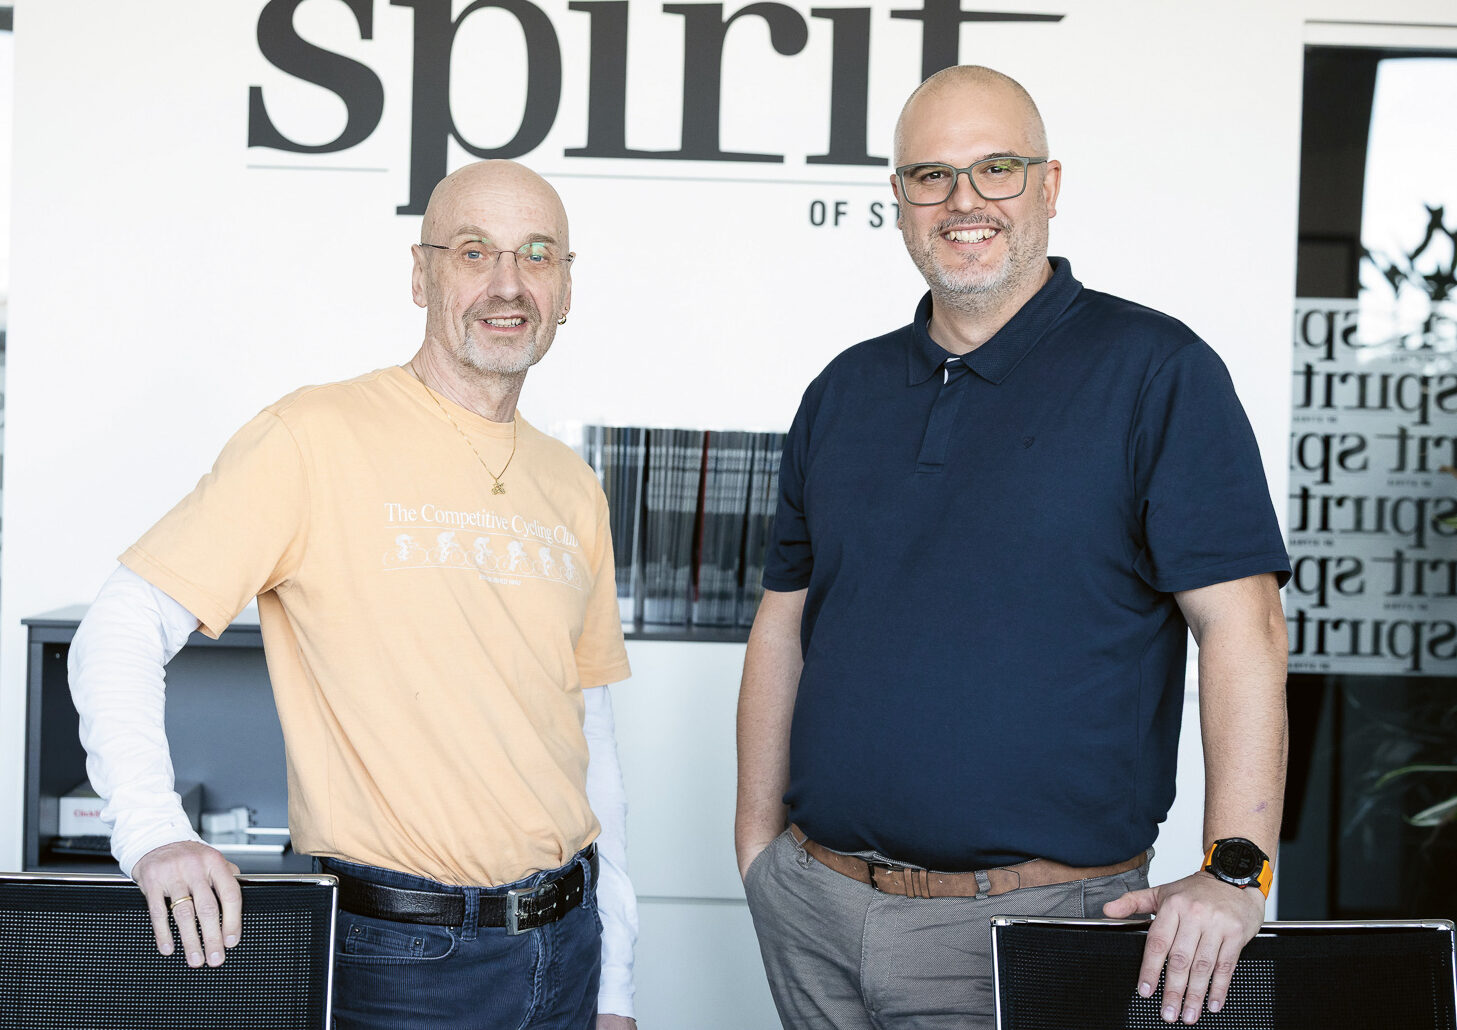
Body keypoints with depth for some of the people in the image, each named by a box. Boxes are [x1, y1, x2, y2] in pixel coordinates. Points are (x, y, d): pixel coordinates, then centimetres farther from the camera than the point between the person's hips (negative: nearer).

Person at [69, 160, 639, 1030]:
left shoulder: (573, 489, 8)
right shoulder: (318, 438, -10)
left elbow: (590, 734, 12)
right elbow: (121, 634, -12)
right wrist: (154, 830, -27)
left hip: (566, 940, 5)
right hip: (397, 956, -5)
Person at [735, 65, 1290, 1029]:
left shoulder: (1157, 371, -6)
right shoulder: (844, 392, 10)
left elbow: (1241, 626, -12)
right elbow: (784, 626, 12)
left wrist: (1234, 870, -21)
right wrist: (759, 841, 7)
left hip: (1029, 922, -4)